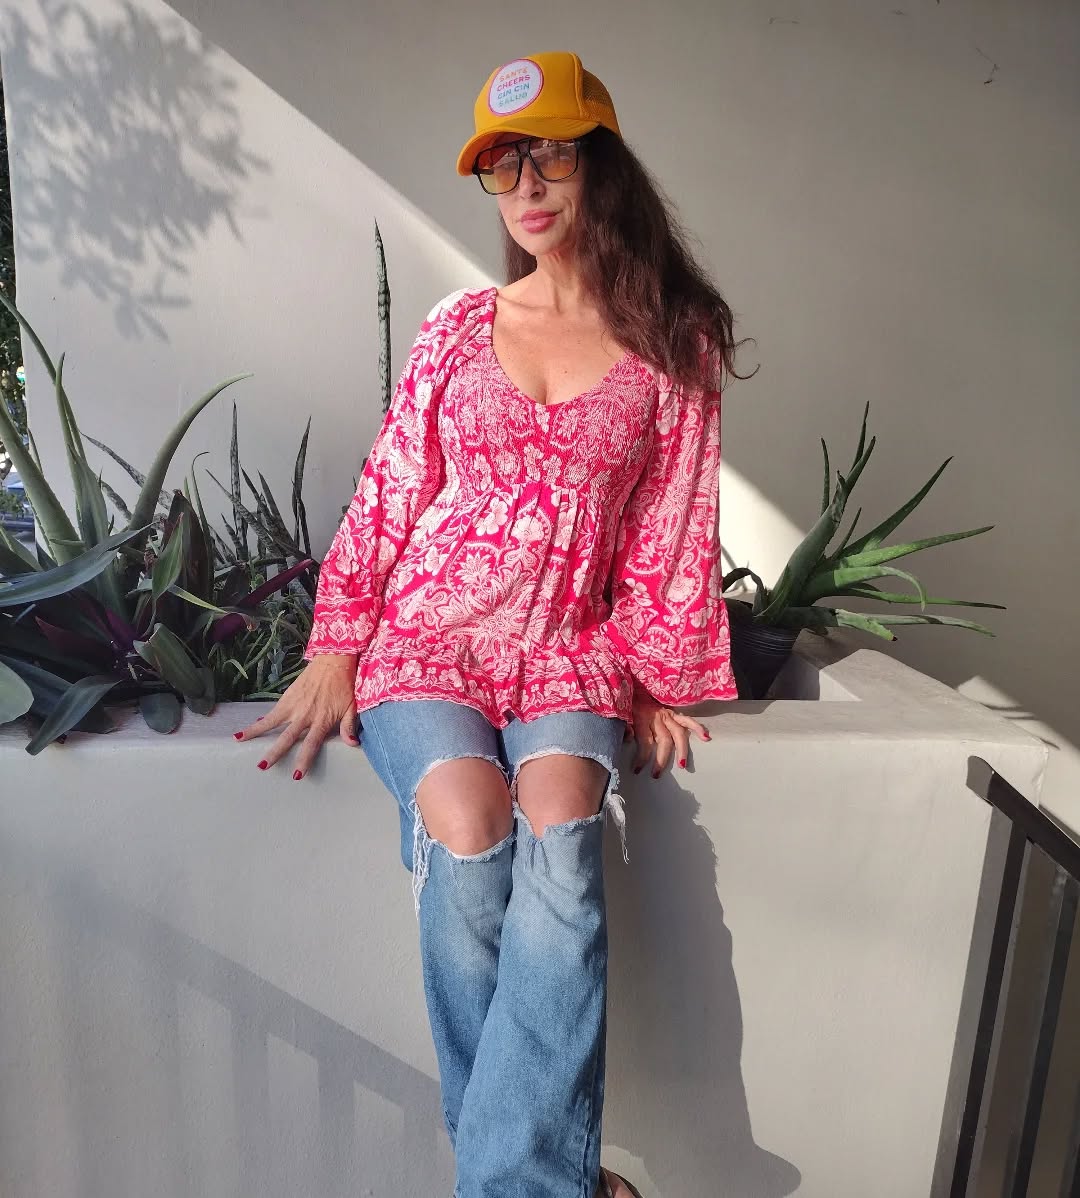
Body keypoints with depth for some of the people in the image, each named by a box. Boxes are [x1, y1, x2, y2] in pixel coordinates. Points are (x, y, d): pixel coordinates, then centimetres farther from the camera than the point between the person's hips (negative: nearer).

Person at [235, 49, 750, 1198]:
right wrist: (335, 650, 0)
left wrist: (659, 676, 4)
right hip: (423, 633, 0)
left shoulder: (675, 345, 7)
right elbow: (386, 492, 7)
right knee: (470, 835, -26)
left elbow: (672, 527, 6)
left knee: (559, 832, -30)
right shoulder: (458, 325, 9)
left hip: (569, 647, 0)